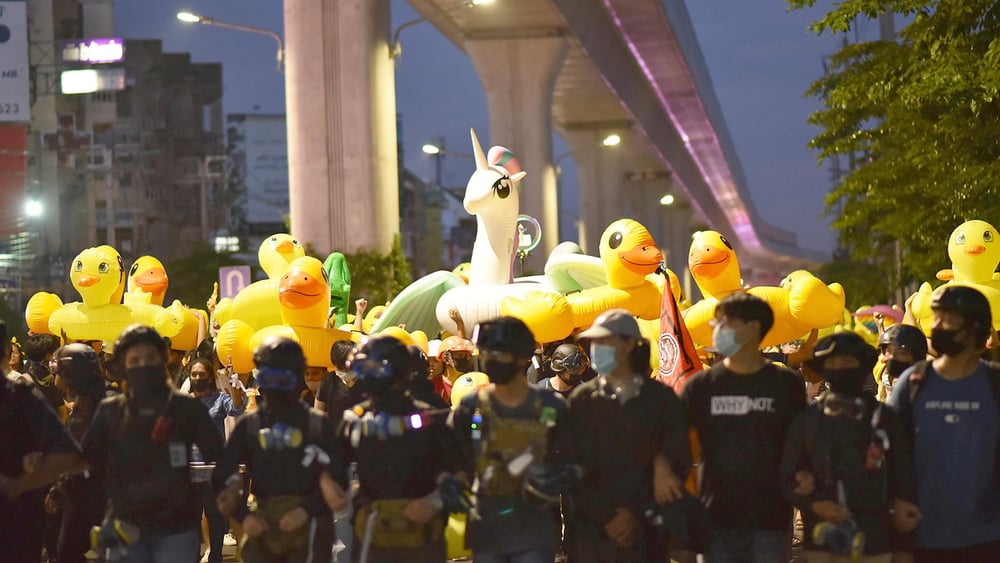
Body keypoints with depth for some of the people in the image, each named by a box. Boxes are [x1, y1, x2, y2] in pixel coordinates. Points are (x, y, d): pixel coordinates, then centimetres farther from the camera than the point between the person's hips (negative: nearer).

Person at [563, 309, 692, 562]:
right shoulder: (582, 399, 7)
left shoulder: (661, 398, 7)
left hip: (645, 530, 0)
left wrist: (636, 515, -8)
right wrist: (607, 515, -8)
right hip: (591, 530, 0)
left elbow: (679, 460, 4)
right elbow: (573, 467, 1)